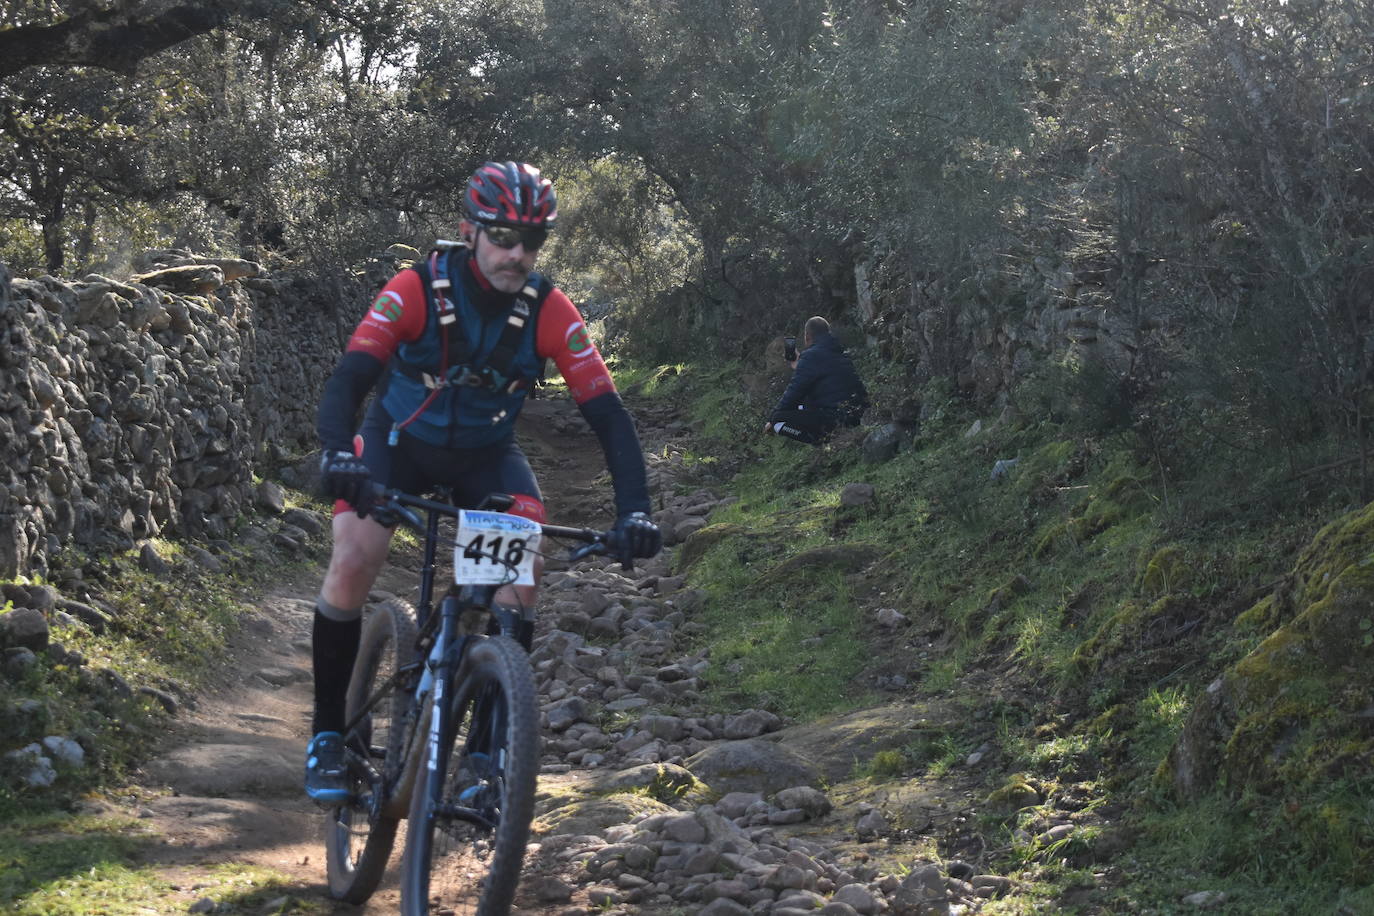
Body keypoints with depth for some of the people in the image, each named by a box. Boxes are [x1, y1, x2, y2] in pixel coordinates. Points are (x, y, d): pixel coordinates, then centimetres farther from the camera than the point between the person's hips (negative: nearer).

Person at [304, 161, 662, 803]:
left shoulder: (549, 311, -21)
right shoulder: (416, 290, -26)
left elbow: (606, 412, -23)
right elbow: (349, 379, -34)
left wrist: (634, 509, -36)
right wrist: (337, 455, -55)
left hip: (484, 453, 2)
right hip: (398, 439, -1)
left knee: (521, 571, -22)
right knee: (351, 567, -21)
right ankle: (327, 733, 0)